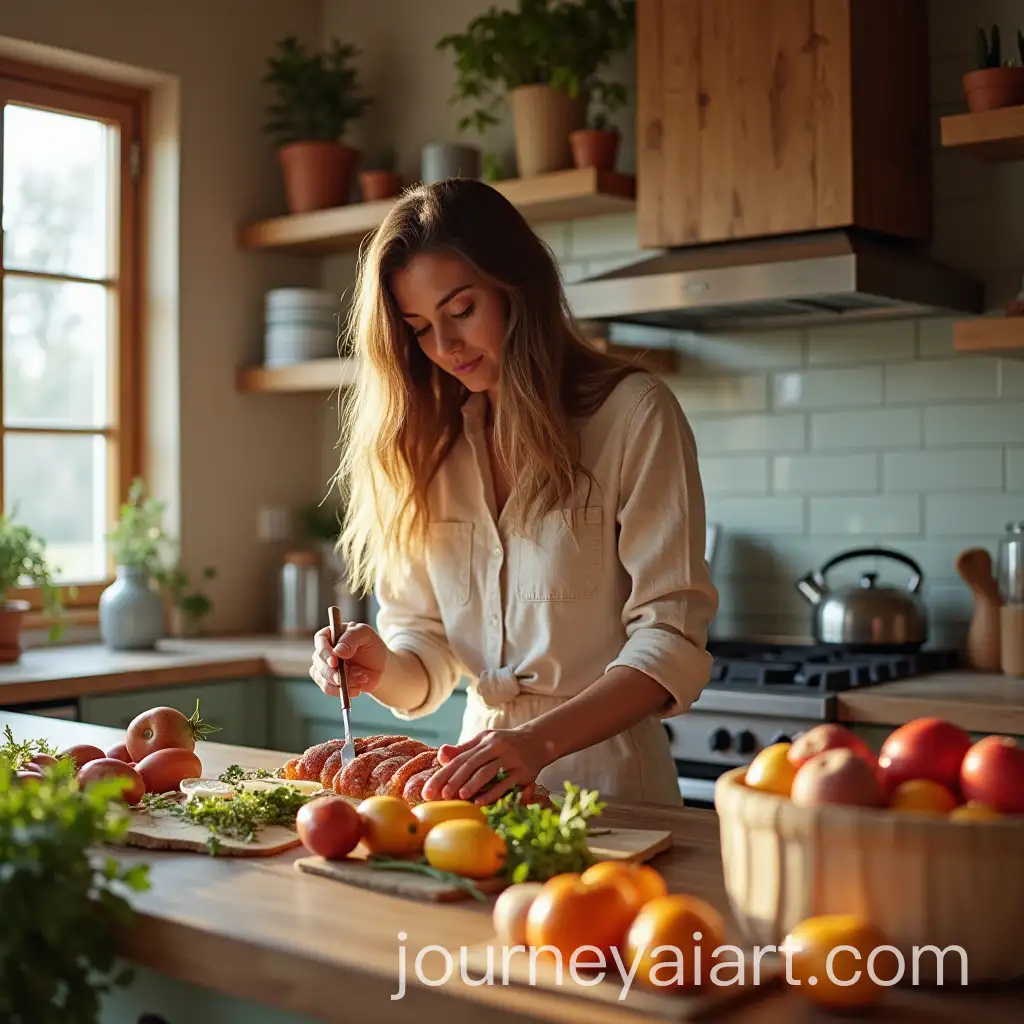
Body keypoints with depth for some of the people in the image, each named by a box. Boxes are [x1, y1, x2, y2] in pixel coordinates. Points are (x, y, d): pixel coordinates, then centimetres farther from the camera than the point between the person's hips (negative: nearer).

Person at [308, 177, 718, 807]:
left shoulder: (634, 414, -3)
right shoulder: (427, 442, 12)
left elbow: (670, 639, -10)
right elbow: (426, 646, 11)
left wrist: (541, 741, -23)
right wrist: (384, 671, -11)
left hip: (608, 775, -4)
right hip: (488, 779, 4)